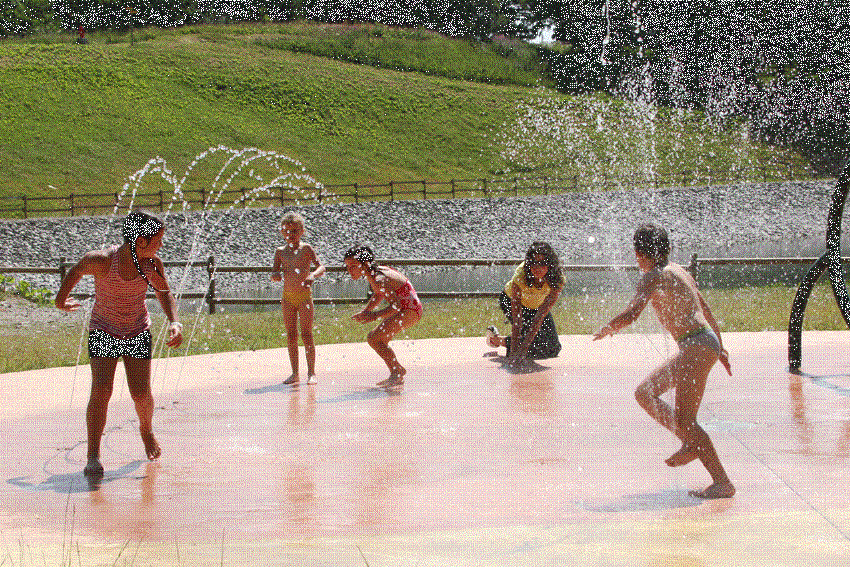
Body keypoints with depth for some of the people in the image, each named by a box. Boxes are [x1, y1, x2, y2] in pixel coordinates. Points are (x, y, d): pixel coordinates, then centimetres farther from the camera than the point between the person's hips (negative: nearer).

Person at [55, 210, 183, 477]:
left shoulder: (152, 264, -15)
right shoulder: (101, 261, -25)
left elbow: (164, 294, 3)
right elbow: (77, 270, -3)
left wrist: (174, 322, -13)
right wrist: (60, 301, 12)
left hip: (138, 332, 2)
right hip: (103, 331, -2)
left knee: (141, 393, -5)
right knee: (101, 389, -18)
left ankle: (146, 430, 29)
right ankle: (93, 456, -10)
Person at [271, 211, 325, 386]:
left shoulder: (306, 249, -4)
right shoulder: (280, 251, 5)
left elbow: (321, 266, -13)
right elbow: (274, 274, 2)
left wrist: (313, 275, -34)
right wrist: (276, 275, -22)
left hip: (304, 296, -3)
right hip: (287, 298, 4)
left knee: (306, 334, -5)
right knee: (291, 335, 6)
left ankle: (311, 373, -1)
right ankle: (295, 373, 13)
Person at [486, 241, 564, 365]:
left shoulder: (558, 280, -34)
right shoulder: (520, 275, -39)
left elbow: (541, 315, -38)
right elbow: (516, 319, -40)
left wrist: (524, 347, -43)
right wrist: (515, 350, -46)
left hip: (537, 305, 4)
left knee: (554, 348, -4)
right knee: (539, 343, -21)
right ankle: (496, 338, 0)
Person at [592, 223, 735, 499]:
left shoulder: (654, 277, -8)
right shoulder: (679, 272, 20)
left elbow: (631, 314, -21)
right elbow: (706, 311, 29)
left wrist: (606, 329, 0)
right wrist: (720, 349, 38)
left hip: (696, 347, -10)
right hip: (706, 343, 10)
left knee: (684, 420, -11)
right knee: (644, 393, 14)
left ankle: (722, 482, -12)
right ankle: (691, 445, 12)